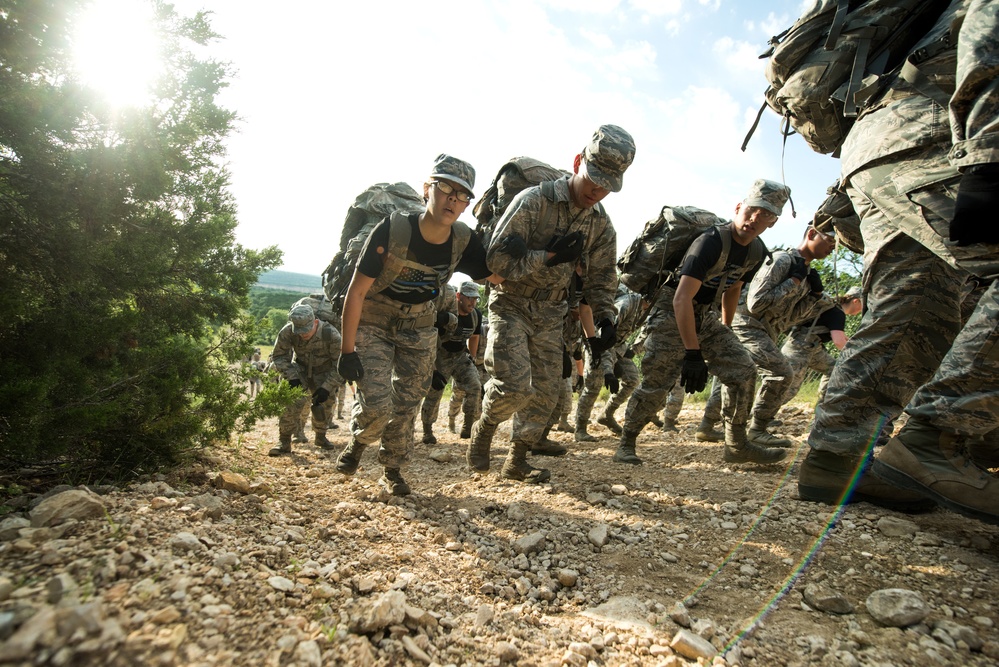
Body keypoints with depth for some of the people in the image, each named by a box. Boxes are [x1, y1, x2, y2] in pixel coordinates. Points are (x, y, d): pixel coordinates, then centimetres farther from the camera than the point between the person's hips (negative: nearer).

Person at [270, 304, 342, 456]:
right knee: (292, 401, -18)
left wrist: (327, 388, -28)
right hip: (300, 369, 0)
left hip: (324, 373, 0)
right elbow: (278, 356, -11)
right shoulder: (287, 332, -26)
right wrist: (292, 377, -23)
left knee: (324, 404, -1)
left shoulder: (331, 334, -32)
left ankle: (321, 436, 26)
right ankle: (284, 441, -7)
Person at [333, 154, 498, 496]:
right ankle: (358, 441, 24)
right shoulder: (392, 230, -26)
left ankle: (392, 471, 30)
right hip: (372, 323, -3)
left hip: (419, 326, 4)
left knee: (407, 406, 7)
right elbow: (356, 291, -21)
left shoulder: (463, 241, -14)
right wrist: (347, 350, -19)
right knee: (377, 406, -13)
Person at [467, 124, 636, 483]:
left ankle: (517, 461, 23)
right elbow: (498, 257, -20)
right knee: (515, 386, -18)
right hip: (511, 306, -6)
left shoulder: (601, 225, 1)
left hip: (550, 315, 6)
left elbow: (601, 278, 10)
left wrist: (605, 319, -5)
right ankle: (483, 429, 14)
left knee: (545, 393, 6)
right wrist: (549, 256, -25)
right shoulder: (533, 201, -17)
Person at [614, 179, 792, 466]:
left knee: (743, 372, 1)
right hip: (671, 312, -8)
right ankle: (626, 444, 2)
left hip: (706, 316, 8)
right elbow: (681, 298, -33)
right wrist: (692, 353, -36)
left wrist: (726, 331, 24)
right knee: (657, 382, -15)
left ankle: (737, 446, 13)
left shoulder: (757, 251, 0)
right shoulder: (711, 241, -26)